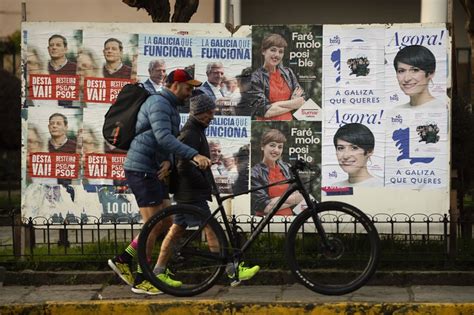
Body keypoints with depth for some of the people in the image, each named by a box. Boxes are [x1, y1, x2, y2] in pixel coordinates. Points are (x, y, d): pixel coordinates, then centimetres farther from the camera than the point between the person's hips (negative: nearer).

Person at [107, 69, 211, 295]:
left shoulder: (170, 108, 19)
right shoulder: (159, 103, -14)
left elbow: (168, 141, 15)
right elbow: (163, 137, -28)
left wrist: (167, 161, -7)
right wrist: (194, 155, -35)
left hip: (153, 170, 10)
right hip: (141, 169, -10)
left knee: (165, 221, 9)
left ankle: (123, 260, 16)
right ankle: (141, 281, 2)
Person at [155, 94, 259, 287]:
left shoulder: (196, 132, 18)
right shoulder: (190, 134, -16)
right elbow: (184, 166, -24)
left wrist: (207, 183, 19)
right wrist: (204, 183, -16)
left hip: (188, 192, 11)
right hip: (191, 193, -11)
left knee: (176, 230, 10)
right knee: (211, 229, -9)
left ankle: (158, 272, 14)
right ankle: (233, 272, -7)